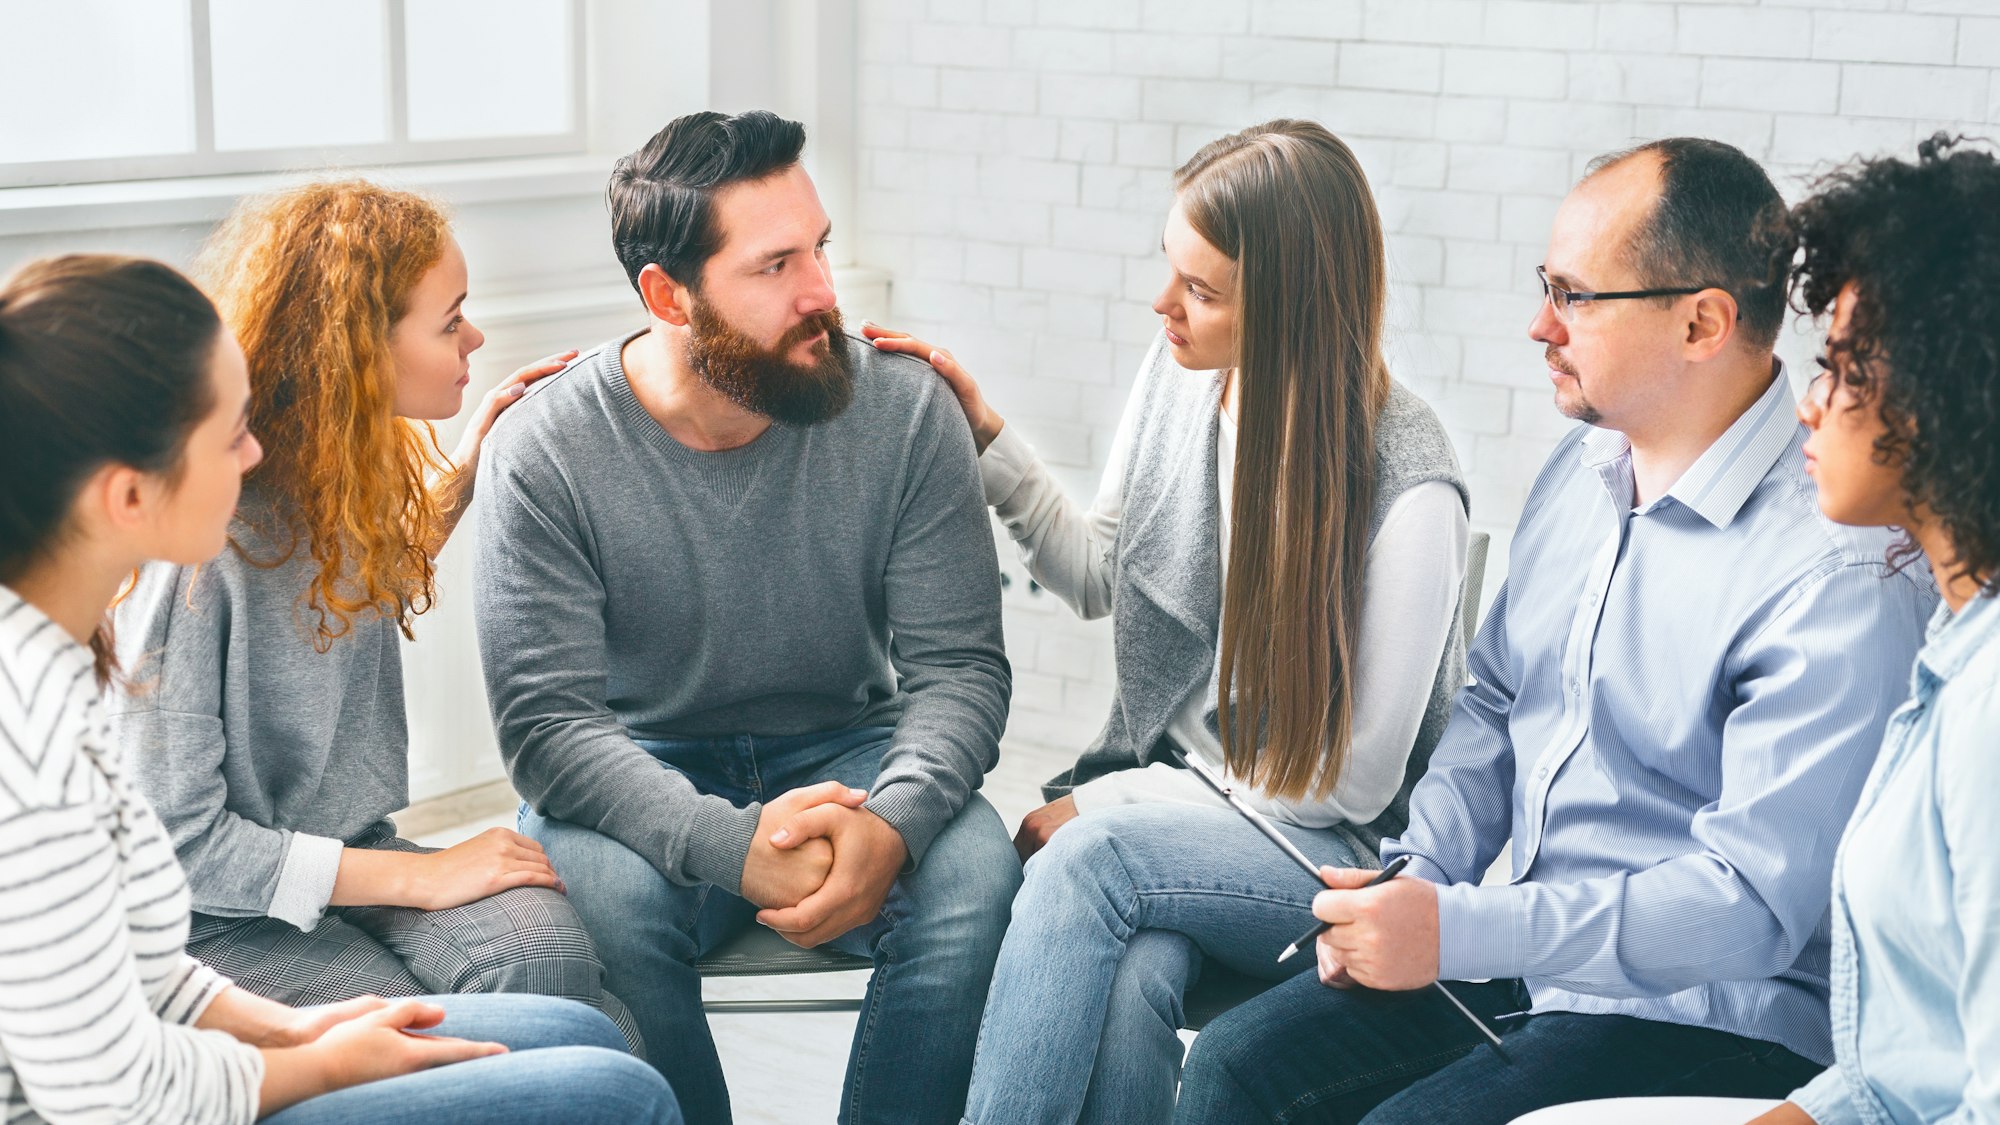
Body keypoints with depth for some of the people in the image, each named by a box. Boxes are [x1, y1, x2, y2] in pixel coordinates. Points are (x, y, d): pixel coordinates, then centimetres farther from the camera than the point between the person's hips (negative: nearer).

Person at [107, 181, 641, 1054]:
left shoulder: (348, 479, 2)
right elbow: (174, 836, -20)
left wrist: (466, 468, 14)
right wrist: (420, 876, -19)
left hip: (359, 856, 6)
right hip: (229, 917, -6)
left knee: (544, 951, -25)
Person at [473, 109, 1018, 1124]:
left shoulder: (905, 413, -9)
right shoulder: (544, 451, -14)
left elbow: (960, 667, -9)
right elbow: (546, 721, -18)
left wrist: (894, 823, -31)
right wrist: (733, 846, -34)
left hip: (845, 753, 1)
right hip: (642, 778, -1)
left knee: (974, 877, -28)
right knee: (603, 897, -33)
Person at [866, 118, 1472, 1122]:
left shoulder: (1407, 488, -19)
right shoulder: (1180, 371, -1)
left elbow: (1352, 778, -14)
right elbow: (1099, 578, 15)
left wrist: (1105, 802, -13)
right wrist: (984, 434, 2)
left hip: (1332, 858, -4)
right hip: (1157, 801, 4)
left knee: (1091, 857, -35)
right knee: (1128, 978, -31)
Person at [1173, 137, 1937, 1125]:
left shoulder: (1838, 573, -21)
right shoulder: (1582, 467, 7)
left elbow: (1753, 903, -23)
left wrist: (1455, 932, -26)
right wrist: (1412, 881, -1)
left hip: (1708, 1024, -7)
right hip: (1523, 961, 8)